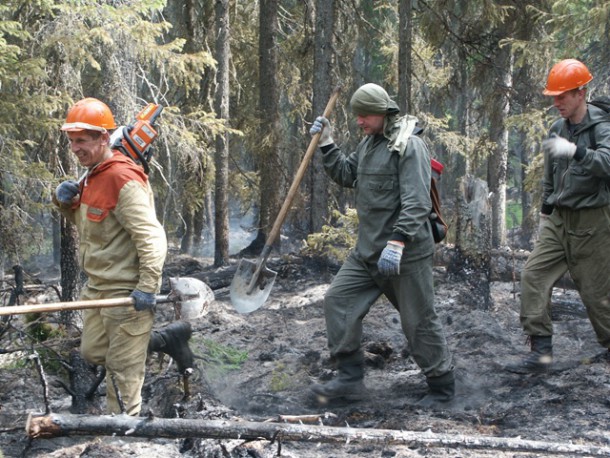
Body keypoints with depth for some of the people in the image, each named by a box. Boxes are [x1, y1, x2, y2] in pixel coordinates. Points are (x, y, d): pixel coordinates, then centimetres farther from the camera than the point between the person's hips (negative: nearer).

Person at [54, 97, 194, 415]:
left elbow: (152, 237, -25)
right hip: (96, 286, 10)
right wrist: (65, 200, 1)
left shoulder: (123, 180, -22)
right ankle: (168, 339, 28)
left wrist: (147, 287, -28)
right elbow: (82, 219, 24)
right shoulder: (93, 175, 8)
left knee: (122, 365, 0)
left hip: (125, 290, -10)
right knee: (94, 352, 18)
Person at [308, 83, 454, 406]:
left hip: (406, 254, -9)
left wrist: (397, 243, -33)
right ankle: (350, 379, 5)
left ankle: (442, 386, 16)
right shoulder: (369, 143, 14)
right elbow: (346, 175, 22)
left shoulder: (409, 146, -16)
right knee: (339, 299, 1)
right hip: (367, 251, 9)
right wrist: (327, 145, 10)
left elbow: (416, 202, -25)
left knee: (419, 320, 0)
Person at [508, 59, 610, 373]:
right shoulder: (557, 129, 9)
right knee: (534, 274, -5)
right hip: (559, 219, 7)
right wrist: (545, 212, 23)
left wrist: (575, 151, -45)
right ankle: (541, 351, -4)